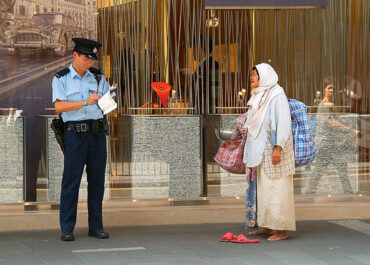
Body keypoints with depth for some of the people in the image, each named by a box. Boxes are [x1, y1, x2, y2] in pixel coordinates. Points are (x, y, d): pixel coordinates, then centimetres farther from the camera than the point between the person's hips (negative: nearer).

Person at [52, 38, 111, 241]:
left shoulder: (98, 78, 13)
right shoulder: (61, 79, 2)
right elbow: (59, 106, -11)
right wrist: (85, 102, -22)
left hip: (97, 132, 4)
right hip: (75, 133, -4)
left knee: (97, 179, 5)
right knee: (71, 180, -6)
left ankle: (96, 226, 11)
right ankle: (67, 229, 0)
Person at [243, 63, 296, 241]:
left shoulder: (277, 95, -11)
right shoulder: (258, 96, 16)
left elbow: (284, 123, -17)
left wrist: (278, 148, -23)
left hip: (273, 150, -9)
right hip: (261, 150, 9)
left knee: (277, 188, -7)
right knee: (263, 188, 12)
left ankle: (281, 230, -4)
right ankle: (267, 226, 19)